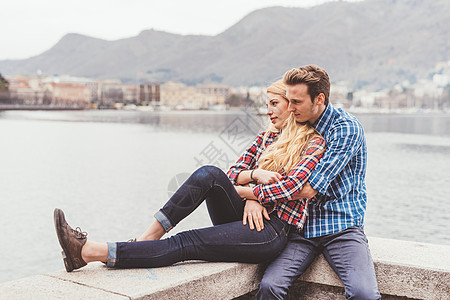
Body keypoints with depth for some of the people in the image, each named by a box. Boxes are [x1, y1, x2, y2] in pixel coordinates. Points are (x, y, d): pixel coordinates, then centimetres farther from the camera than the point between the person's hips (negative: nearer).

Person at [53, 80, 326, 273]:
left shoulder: (314, 144, 1)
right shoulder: (265, 139, 21)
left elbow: (290, 186, -15)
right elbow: (232, 174, 11)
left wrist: (242, 191, -7)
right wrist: (254, 173, -11)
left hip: (273, 231, -6)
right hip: (249, 217, 6)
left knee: (184, 244, -23)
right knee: (209, 173, -24)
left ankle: (90, 252, -29)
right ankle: (149, 238, -23)